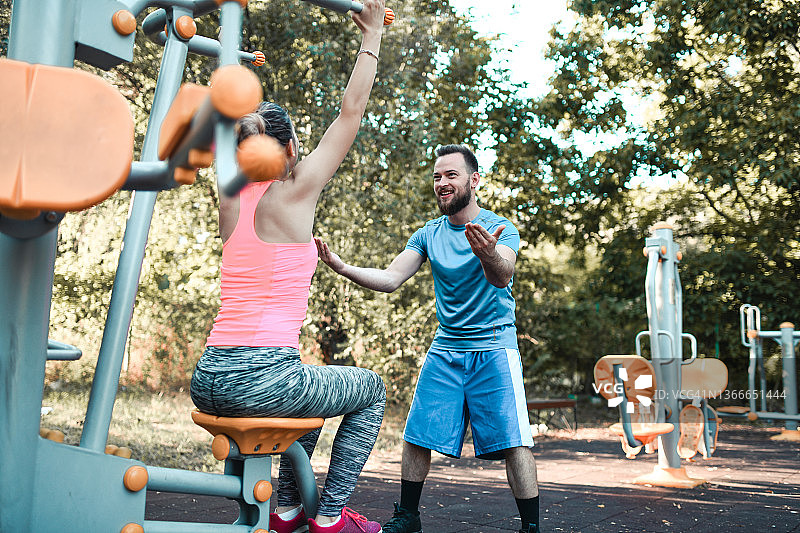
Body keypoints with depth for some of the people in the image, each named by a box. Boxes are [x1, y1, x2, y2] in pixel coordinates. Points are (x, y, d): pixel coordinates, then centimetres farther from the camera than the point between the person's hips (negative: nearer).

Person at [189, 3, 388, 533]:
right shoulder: (295, 193, -4)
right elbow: (352, 110, 4)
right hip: (264, 379, -7)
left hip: (208, 382, 7)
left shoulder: (231, 199, 10)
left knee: (312, 388, 36)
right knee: (370, 389, 21)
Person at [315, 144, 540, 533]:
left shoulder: (500, 228, -8)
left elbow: (502, 277, -28)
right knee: (416, 436, 2)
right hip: (445, 349, 4)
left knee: (512, 442, -12)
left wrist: (488, 255, -52)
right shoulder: (428, 235, 7)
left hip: (494, 348, -4)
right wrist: (341, 267, -18)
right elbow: (390, 278, -2)